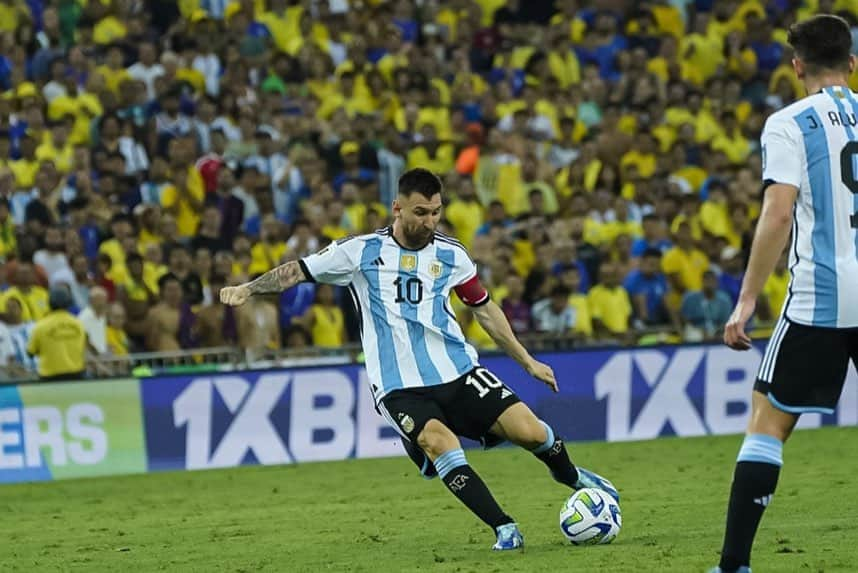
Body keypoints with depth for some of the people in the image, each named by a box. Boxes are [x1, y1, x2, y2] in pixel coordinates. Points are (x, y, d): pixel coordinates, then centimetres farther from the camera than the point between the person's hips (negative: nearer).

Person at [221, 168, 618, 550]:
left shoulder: (451, 254, 8)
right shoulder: (362, 252, 0)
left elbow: (485, 309, 19)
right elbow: (299, 271, 3)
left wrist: (528, 361, 20)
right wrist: (249, 288, -13)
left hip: (458, 372, 2)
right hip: (399, 387, -2)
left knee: (530, 431, -12)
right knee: (438, 440, -32)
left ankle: (570, 477, 23)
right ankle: (504, 529, -24)